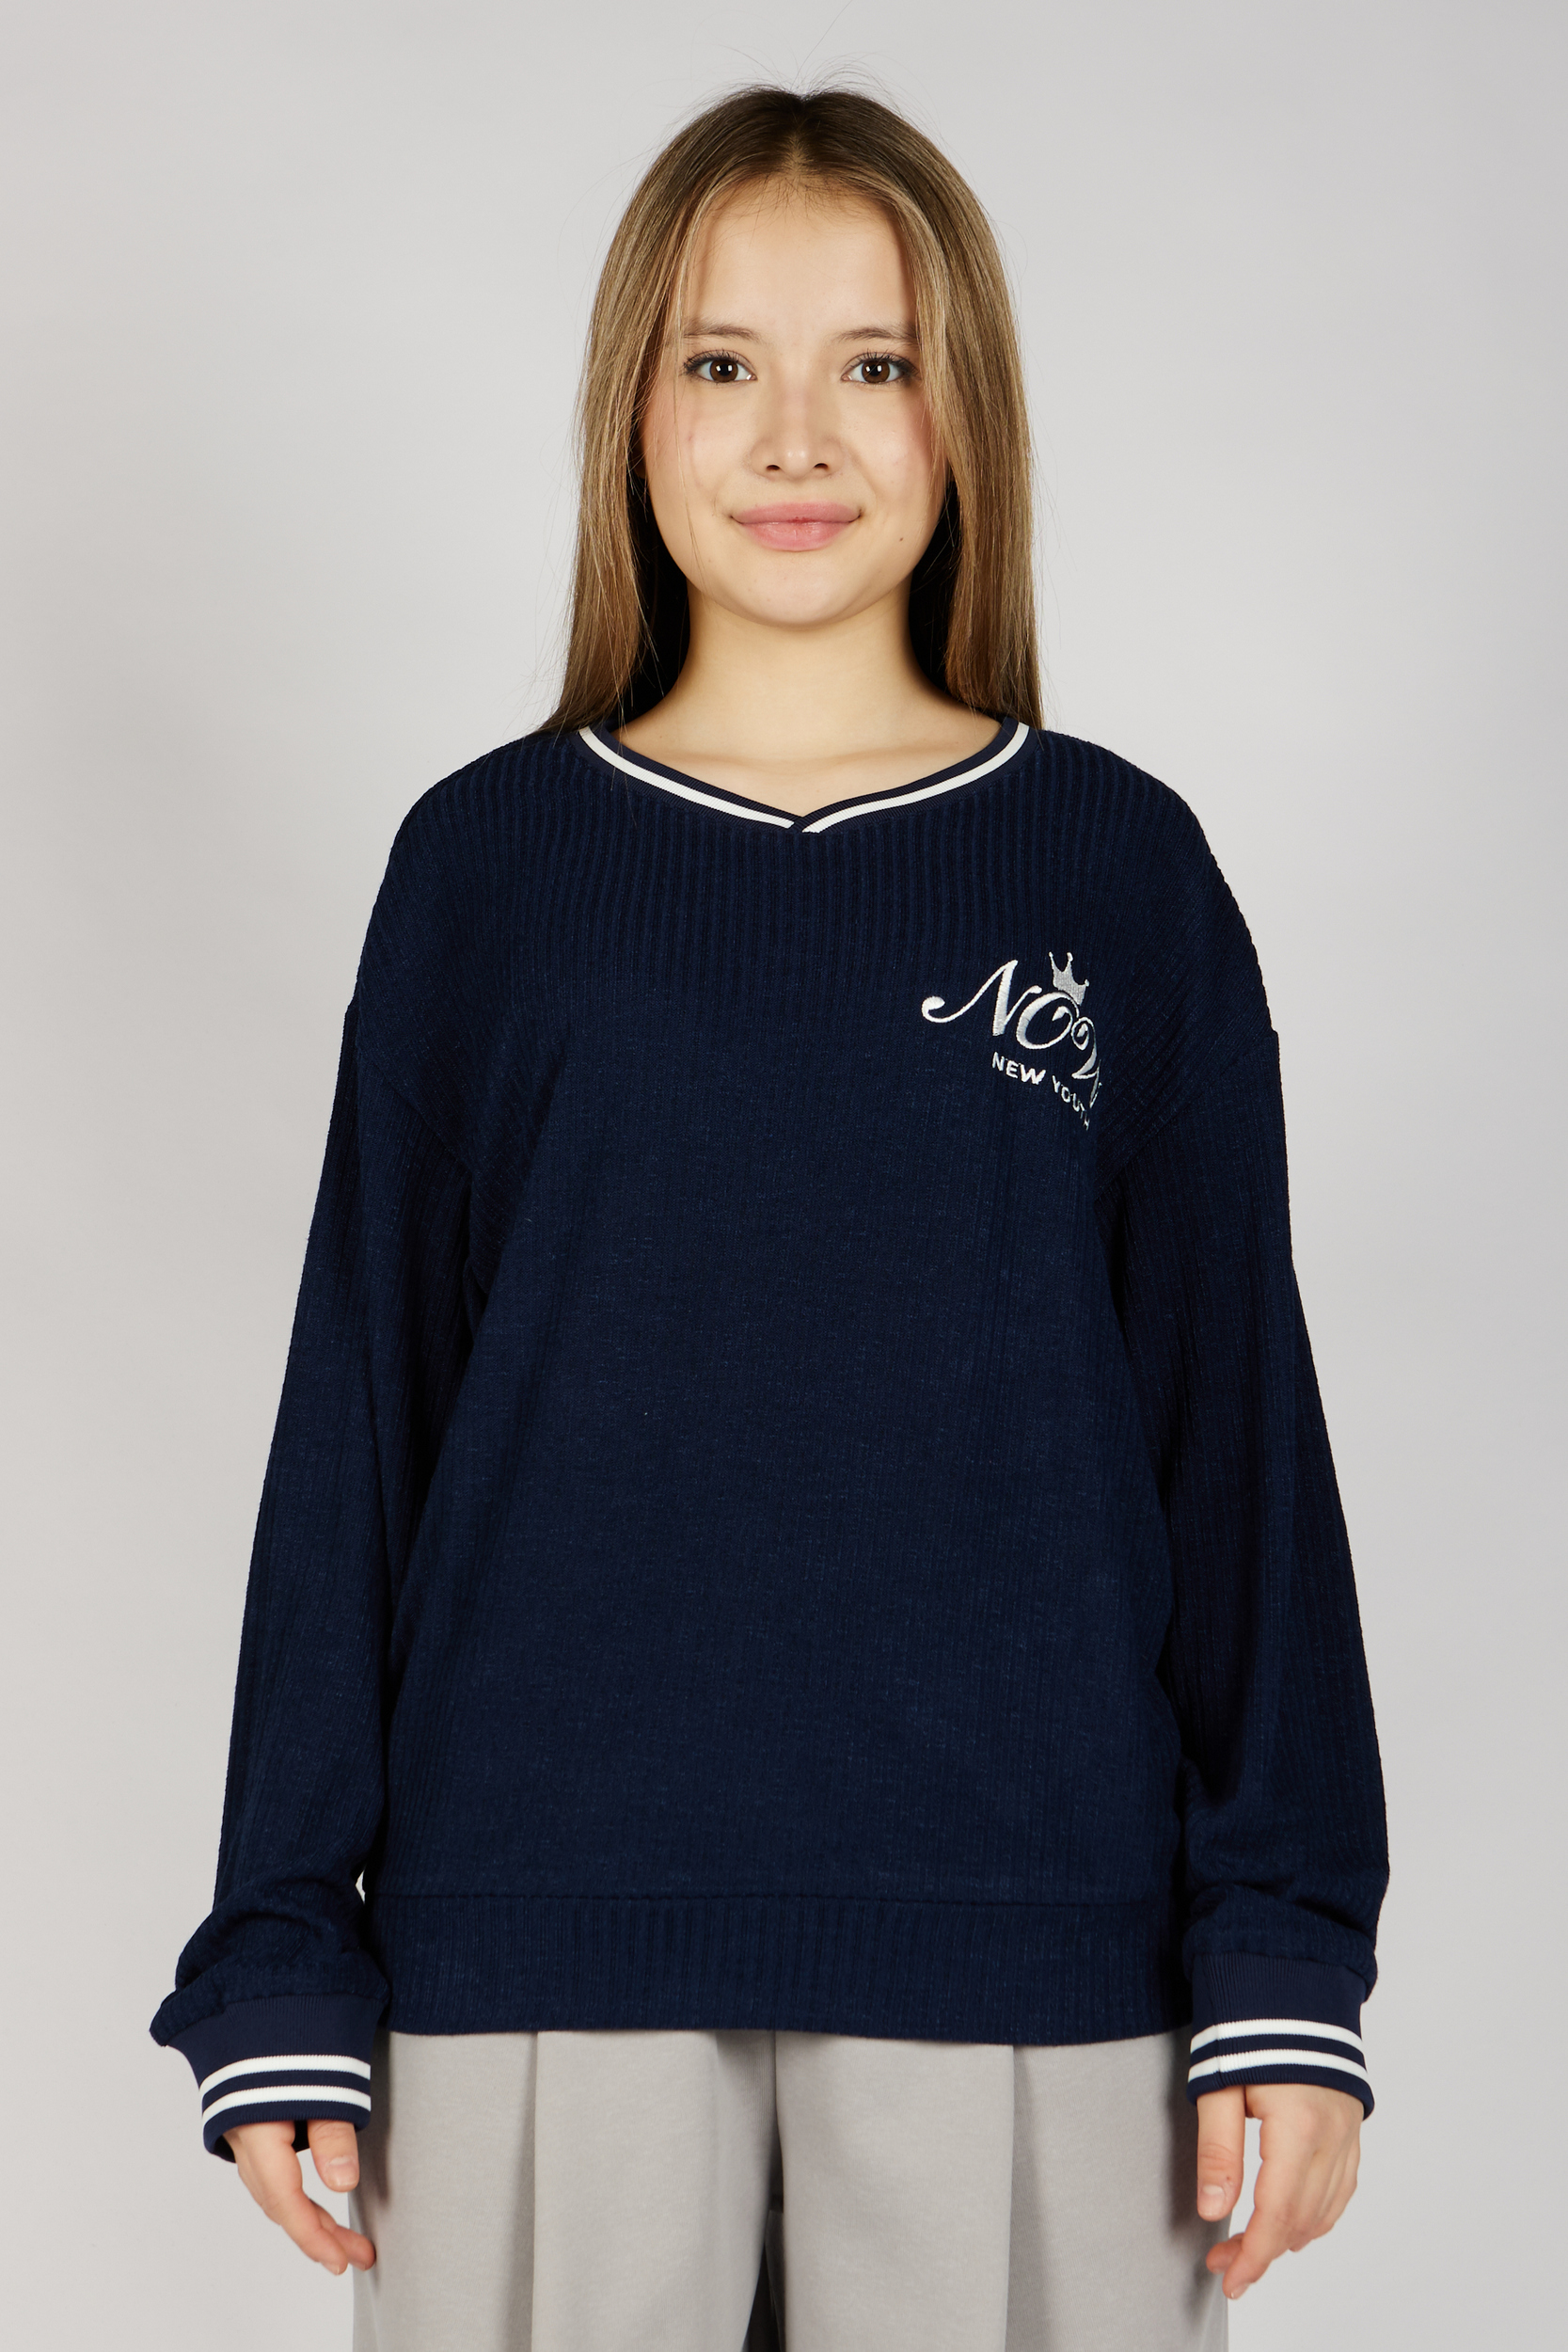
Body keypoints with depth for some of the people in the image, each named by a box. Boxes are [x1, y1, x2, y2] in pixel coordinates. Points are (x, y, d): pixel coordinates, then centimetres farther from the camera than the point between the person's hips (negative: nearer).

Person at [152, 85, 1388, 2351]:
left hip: (1018, 1937, 0)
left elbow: (1237, 1407, 5)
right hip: (544, 1935, 0)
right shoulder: (488, 864, 4)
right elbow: (356, 1410, 6)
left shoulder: (1117, 866, 4)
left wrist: (1286, 1953, 0)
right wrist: (283, 1957, 4)